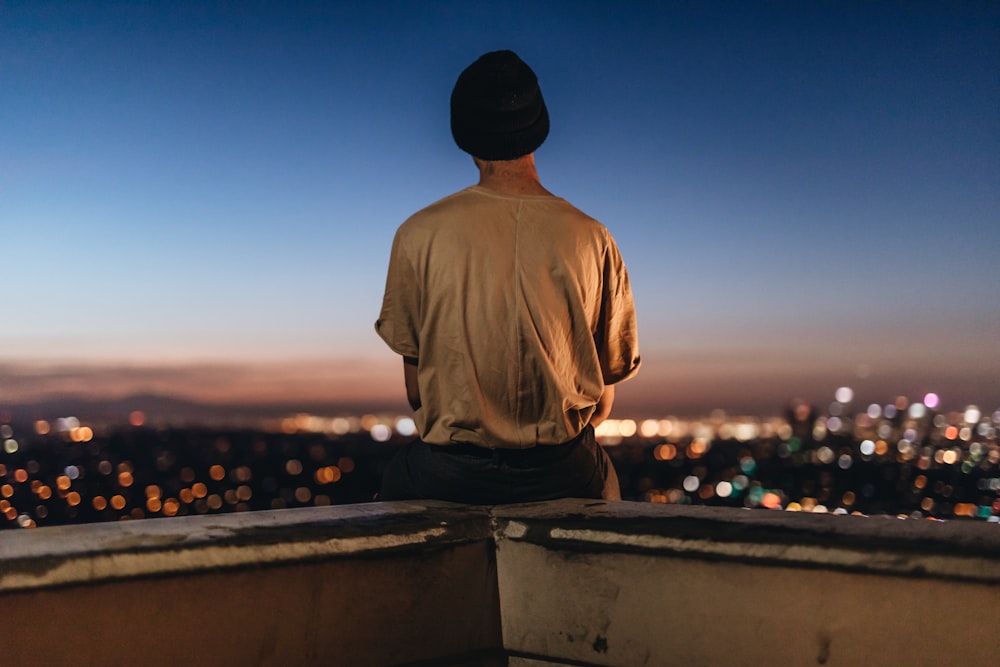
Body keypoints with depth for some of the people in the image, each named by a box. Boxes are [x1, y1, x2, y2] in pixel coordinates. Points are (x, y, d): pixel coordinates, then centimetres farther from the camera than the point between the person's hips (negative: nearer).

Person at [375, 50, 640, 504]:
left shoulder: (420, 235, -7)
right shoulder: (591, 239, -5)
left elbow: (415, 387, 0)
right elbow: (603, 399, 1)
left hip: (448, 477, -1)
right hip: (562, 475, 1)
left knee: (398, 475, 31)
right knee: (603, 478, 34)